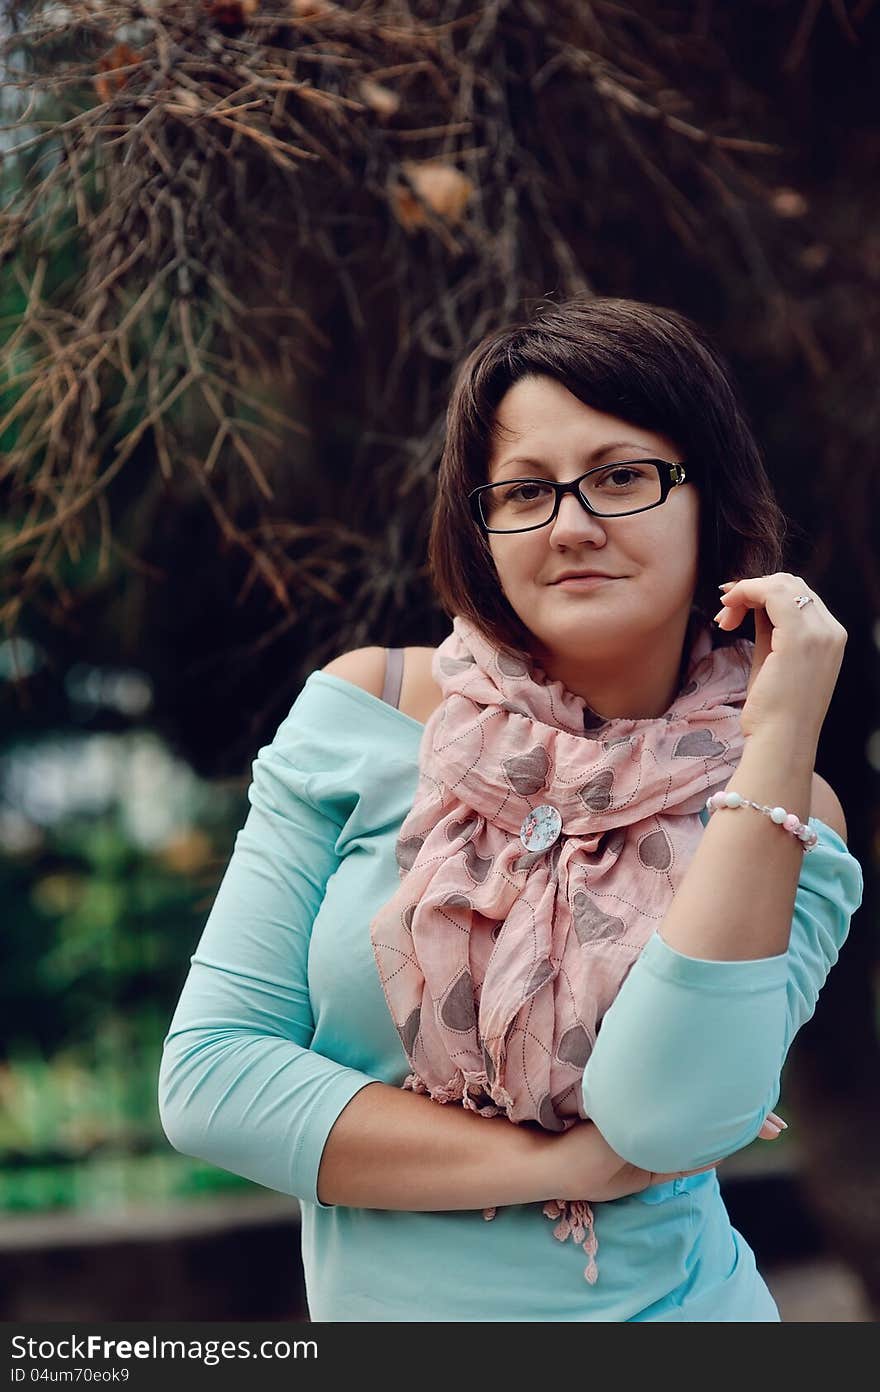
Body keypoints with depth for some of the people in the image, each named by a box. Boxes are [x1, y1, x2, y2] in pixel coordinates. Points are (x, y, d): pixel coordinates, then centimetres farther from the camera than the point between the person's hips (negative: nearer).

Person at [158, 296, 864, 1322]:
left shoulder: (789, 817, -10)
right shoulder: (364, 710, -10)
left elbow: (663, 1113, -25)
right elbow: (207, 1072, -13)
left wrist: (781, 736, -24)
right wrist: (555, 1162, -18)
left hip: (662, 1307, 0)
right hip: (363, 1308, 0)